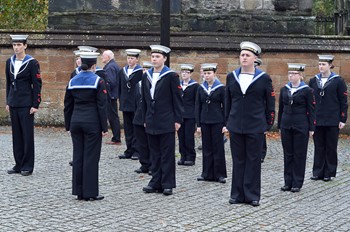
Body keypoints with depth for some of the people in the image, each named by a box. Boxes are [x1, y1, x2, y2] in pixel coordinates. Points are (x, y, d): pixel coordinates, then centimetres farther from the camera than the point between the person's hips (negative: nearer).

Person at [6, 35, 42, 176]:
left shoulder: (32, 63, -7)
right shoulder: (9, 62, 10)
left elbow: (37, 85, -8)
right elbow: (8, 83, 16)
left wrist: (35, 105, -12)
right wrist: (8, 102, 13)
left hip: (26, 104, -5)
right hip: (13, 104, 6)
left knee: (27, 135, 0)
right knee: (16, 135, 9)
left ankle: (27, 166, 6)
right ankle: (18, 164, 16)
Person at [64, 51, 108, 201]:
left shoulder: (72, 81, 7)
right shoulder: (98, 81, -7)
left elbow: (68, 106, 11)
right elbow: (102, 106, -10)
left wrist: (68, 126, 17)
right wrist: (104, 128, -6)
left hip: (76, 122, 5)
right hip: (92, 123, -5)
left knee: (78, 156, 9)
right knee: (91, 157, 0)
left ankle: (79, 191, 15)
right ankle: (90, 192, 3)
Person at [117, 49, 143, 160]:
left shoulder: (141, 72, -6)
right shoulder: (122, 71, 11)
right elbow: (120, 88, 16)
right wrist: (121, 101, 9)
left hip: (136, 105, -5)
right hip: (125, 105, 5)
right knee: (128, 129, 9)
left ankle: (136, 151, 5)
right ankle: (129, 151, 15)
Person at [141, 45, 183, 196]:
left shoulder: (171, 76, -5)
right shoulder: (146, 76, 11)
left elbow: (177, 99, -6)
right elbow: (144, 99, 15)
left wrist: (178, 120, -9)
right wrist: (145, 119, 13)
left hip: (166, 122, -5)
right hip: (152, 123, 5)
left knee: (167, 154, 0)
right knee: (155, 154, 10)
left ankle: (167, 184, 6)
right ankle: (156, 182, 17)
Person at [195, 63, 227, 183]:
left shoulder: (221, 88, -2)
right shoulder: (201, 88, 7)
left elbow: (225, 106, -2)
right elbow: (198, 107, 8)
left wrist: (225, 124, -7)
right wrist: (198, 124, 3)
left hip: (217, 122, -3)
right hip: (205, 121, 3)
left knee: (218, 148, 1)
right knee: (206, 148, 6)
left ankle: (220, 174, 8)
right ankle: (207, 174, 13)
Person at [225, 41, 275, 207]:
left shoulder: (264, 78, 0)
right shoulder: (231, 77, 8)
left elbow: (270, 104, 3)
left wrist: (268, 124, -1)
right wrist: (227, 122, 12)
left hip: (256, 127, -3)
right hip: (235, 126, 3)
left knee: (253, 161, 3)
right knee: (238, 160, 7)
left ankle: (252, 195, 11)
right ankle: (237, 194, 14)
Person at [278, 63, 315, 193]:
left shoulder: (307, 90, -4)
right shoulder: (284, 90, 8)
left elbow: (311, 110, -3)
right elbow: (281, 109, 12)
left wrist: (311, 128, -6)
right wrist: (279, 126, 11)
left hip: (301, 127, -4)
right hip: (286, 126, 4)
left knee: (299, 155, 3)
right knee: (288, 154, 8)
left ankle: (297, 183, 10)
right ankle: (288, 182, 15)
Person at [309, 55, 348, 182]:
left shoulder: (338, 81, -1)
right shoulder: (313, 81, 8)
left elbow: (343, 102, -1)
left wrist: (343, 120, -6)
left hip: (332, 121, -3)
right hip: (317, 121, 3)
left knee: (331, 147, 5)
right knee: (319, 147, 7)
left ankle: (329, 173, 13)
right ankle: (318, 172, 13)